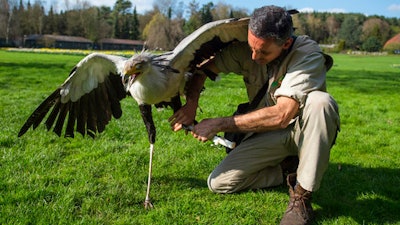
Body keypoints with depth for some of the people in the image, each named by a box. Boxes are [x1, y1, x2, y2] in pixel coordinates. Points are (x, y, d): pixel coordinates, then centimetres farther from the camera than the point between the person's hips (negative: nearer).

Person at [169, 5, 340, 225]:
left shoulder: (308, 54, -27)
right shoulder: (245, 50, -12)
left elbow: (281, 115, -37)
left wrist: (219, 124, -31)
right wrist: (191, 104, -16)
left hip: (305, 130, -3)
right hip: (269, 134, 4)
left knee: (320, 101, -38)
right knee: (218, 183, -9)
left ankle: (301, 197, -25)